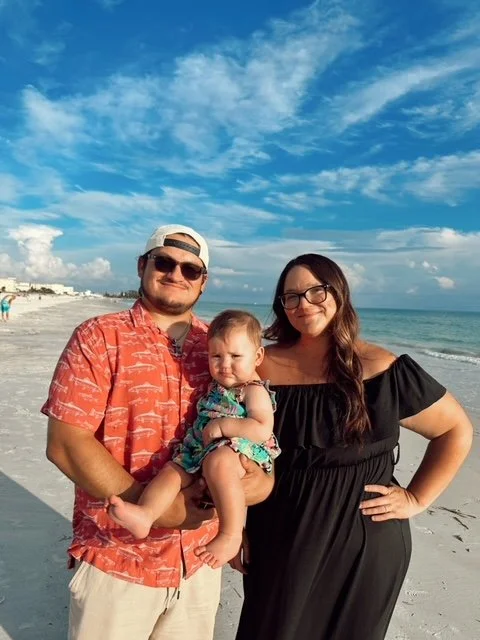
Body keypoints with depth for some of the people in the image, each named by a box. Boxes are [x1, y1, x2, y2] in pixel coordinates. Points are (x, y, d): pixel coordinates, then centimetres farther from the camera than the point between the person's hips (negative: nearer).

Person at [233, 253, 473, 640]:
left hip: (366, 540, 0)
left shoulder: (383, 370, -10)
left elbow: (457, 430, 1)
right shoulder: (262, 367, -7)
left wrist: (416, 499, -4)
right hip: (279, 540, 1)